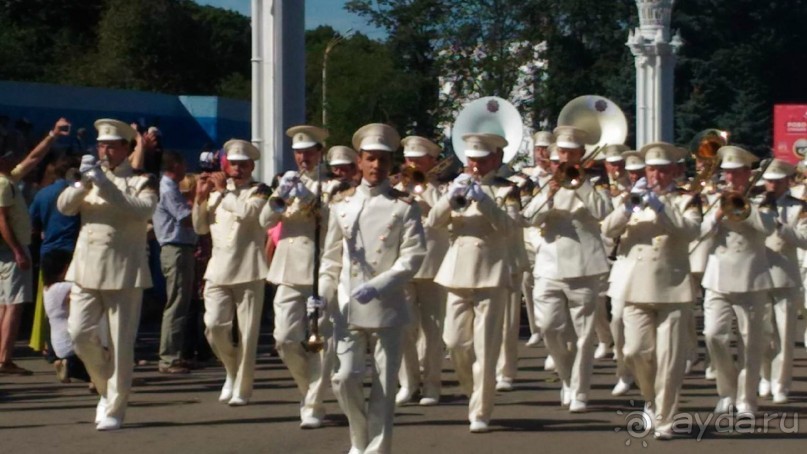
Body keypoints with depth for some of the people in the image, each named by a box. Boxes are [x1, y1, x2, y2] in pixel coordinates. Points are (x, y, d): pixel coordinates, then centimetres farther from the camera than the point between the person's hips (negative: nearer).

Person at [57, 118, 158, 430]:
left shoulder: (141, 182, 5)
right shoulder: (89, 179, 17)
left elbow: (143, 210, -17)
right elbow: (64, 206, 1)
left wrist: (105, 184, -22)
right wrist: (85, 182, -16)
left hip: (124, 272, -4)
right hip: (87, 269, 4)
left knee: (121, 343, -4)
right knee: (79, 333, -4)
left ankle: (114, 409, 4)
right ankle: (106, 388, 19)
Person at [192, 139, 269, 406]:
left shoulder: (259, 191, 2)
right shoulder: (216, 191, 16)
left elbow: (247, 212, -18)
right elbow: (200, 228, 14)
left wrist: (224, 191, -6)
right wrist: (201, 197, 2)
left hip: (248, 271, -3)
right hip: (218, 270, 3)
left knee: (247, 333, -2)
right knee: (214, 325, -9)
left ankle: (242, 389, 8)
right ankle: (232, 369, 17)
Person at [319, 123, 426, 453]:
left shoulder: (404, 206, -1)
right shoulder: (342, 204, 8)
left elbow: (413, 257, -8)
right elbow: (332, 256, 12)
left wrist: (378, 286, -19)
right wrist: (323, 294, -2)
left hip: (387, 307, -2)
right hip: (348, 307, 2)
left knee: (384, 386, 0)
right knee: (345, 379, -3)